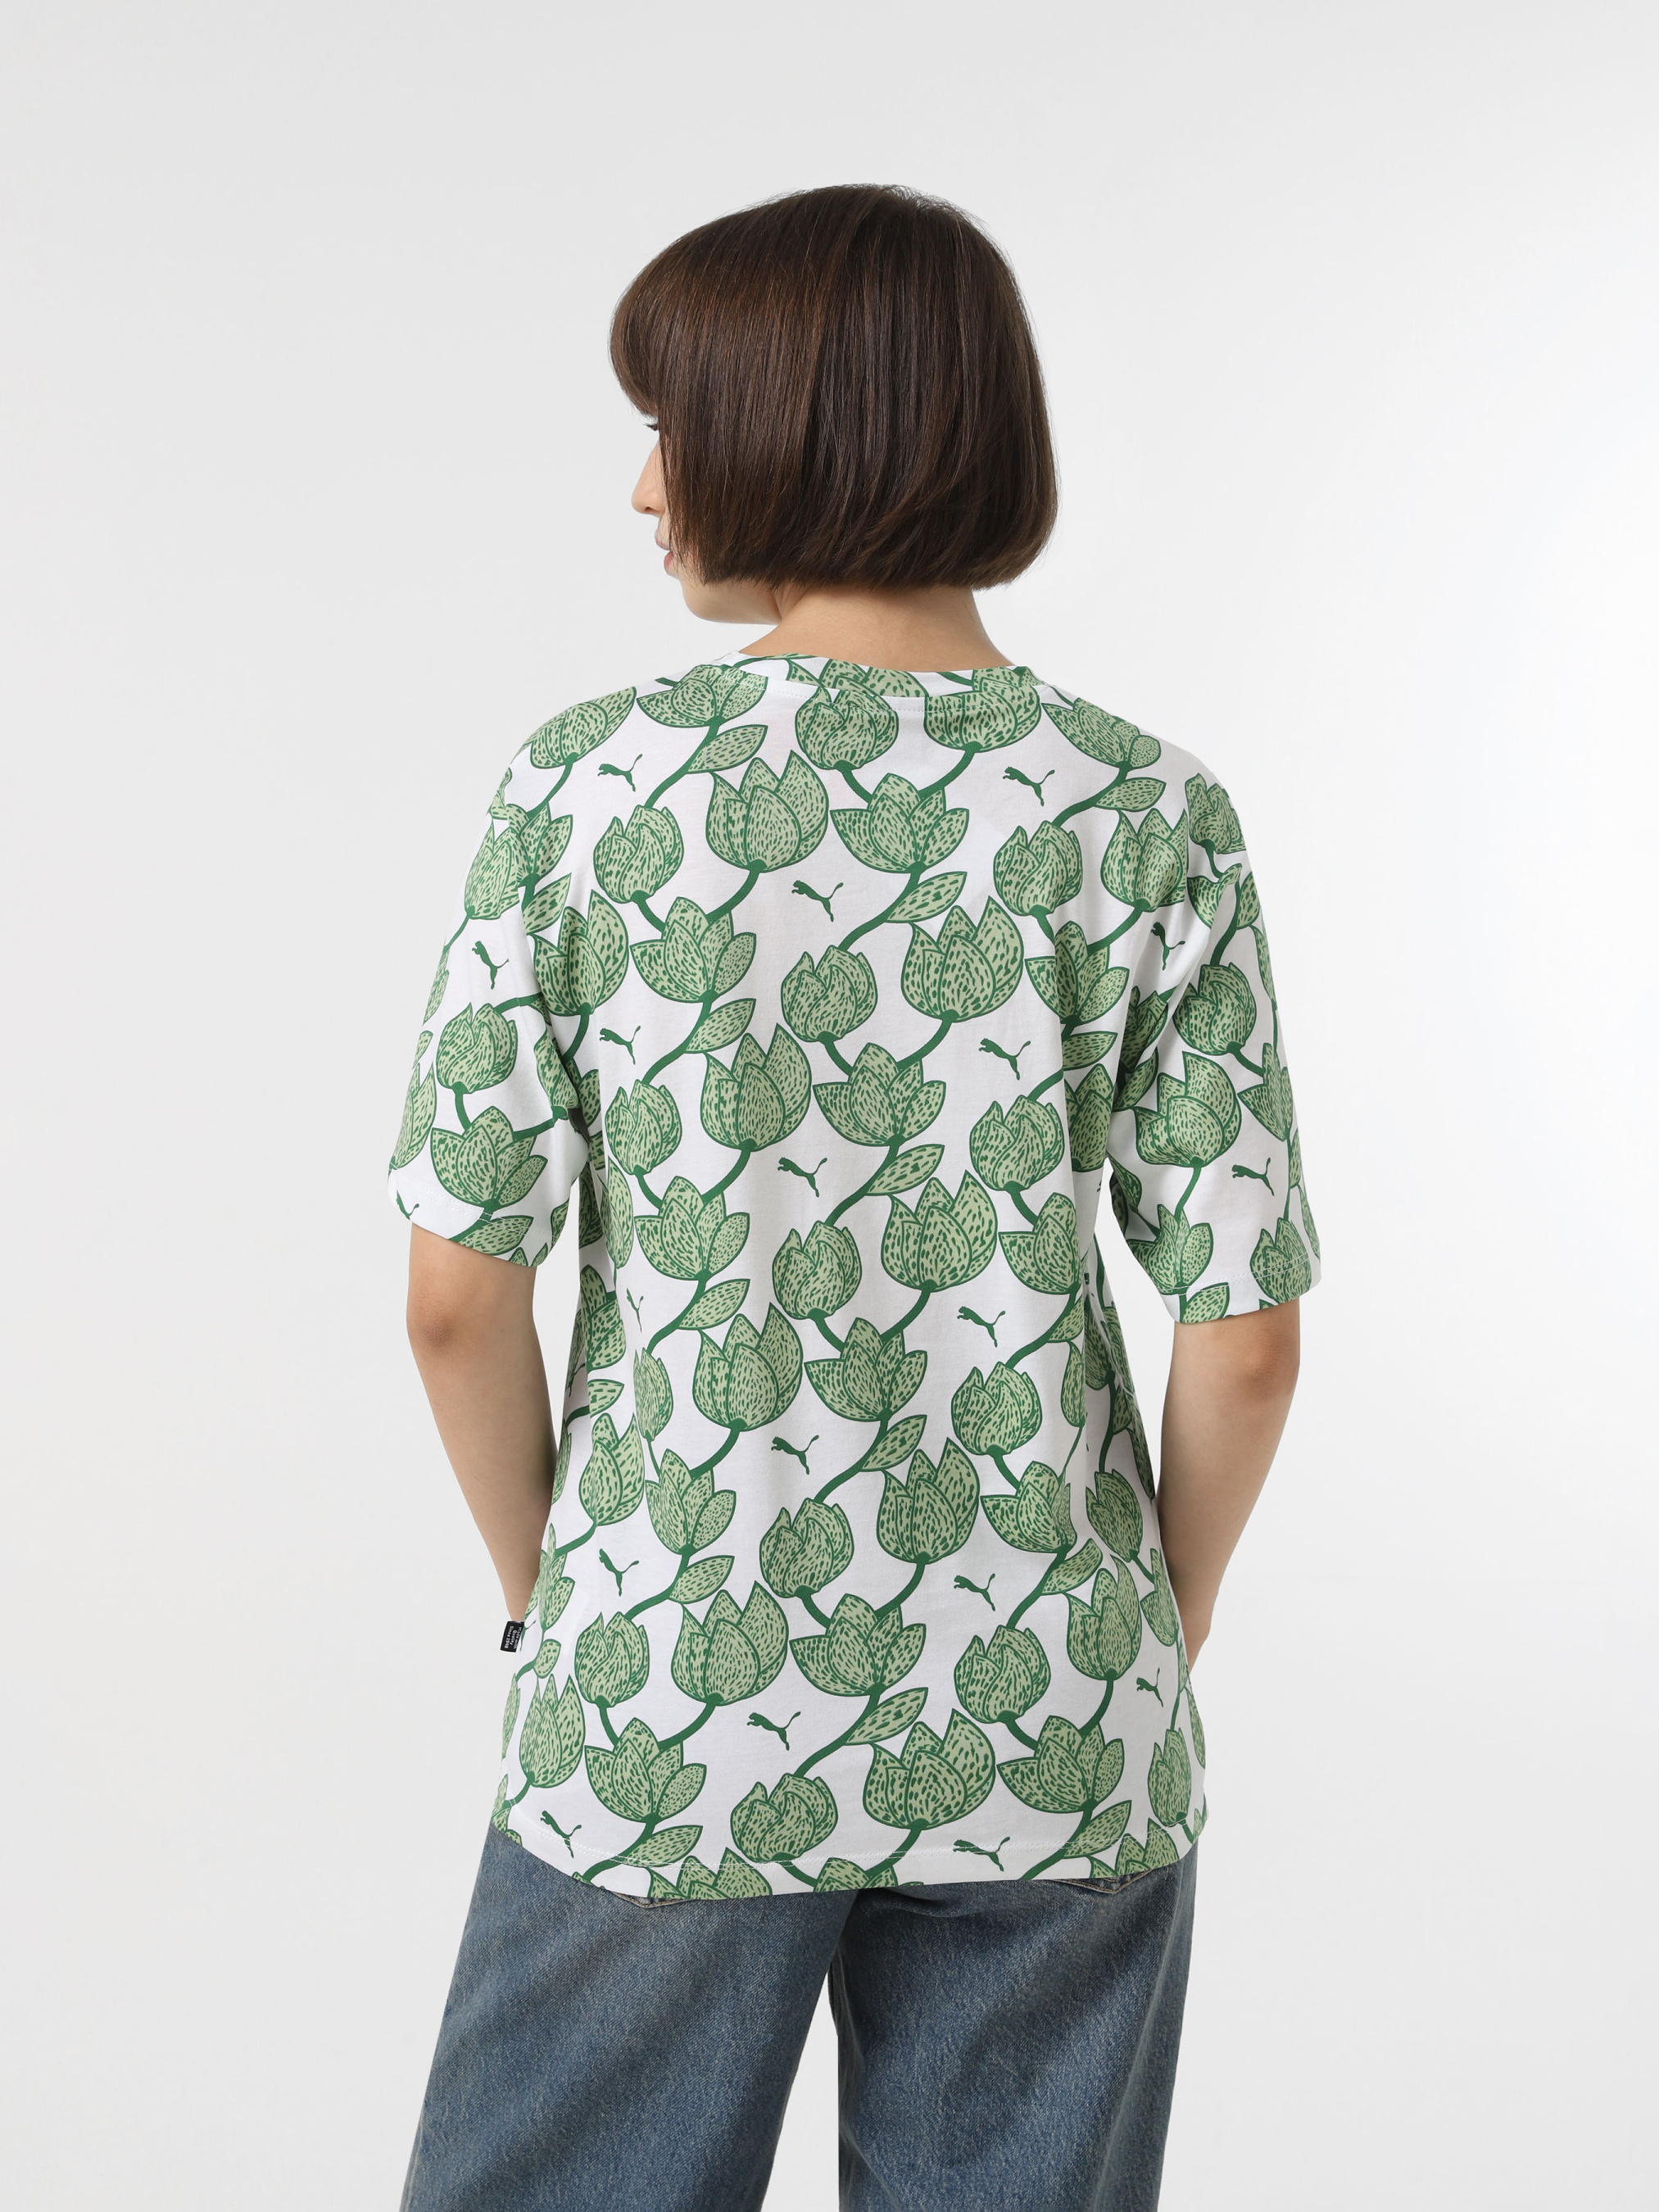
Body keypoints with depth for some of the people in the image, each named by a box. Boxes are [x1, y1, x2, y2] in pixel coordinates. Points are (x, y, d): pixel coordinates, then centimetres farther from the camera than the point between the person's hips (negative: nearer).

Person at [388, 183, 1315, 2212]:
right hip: (1045, 1740, 1)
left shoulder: (586, 787, -9)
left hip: (663, 1716, -1)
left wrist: (547, 1597, 8)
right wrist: (1150, 1636, 9)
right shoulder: (1148, 818, -7)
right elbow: (1246, 1339, -7)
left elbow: (458, 1300, -8)